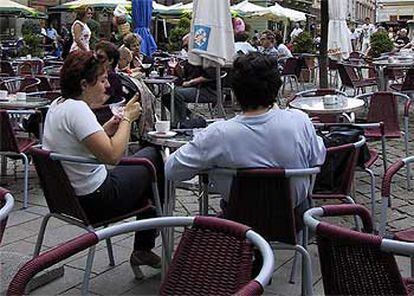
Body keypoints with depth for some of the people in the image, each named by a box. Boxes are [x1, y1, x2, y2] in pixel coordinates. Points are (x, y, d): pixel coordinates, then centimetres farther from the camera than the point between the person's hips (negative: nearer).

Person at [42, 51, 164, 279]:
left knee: (144, 165, 26)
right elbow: (112, 155, -31)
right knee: (154, 156, 9)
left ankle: (143, 251, 30)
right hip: (94, 202, -10)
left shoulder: (57, 105, 6)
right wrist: (127, 118, -17)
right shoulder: (77, 109, -24)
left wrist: (107, 128, 4)